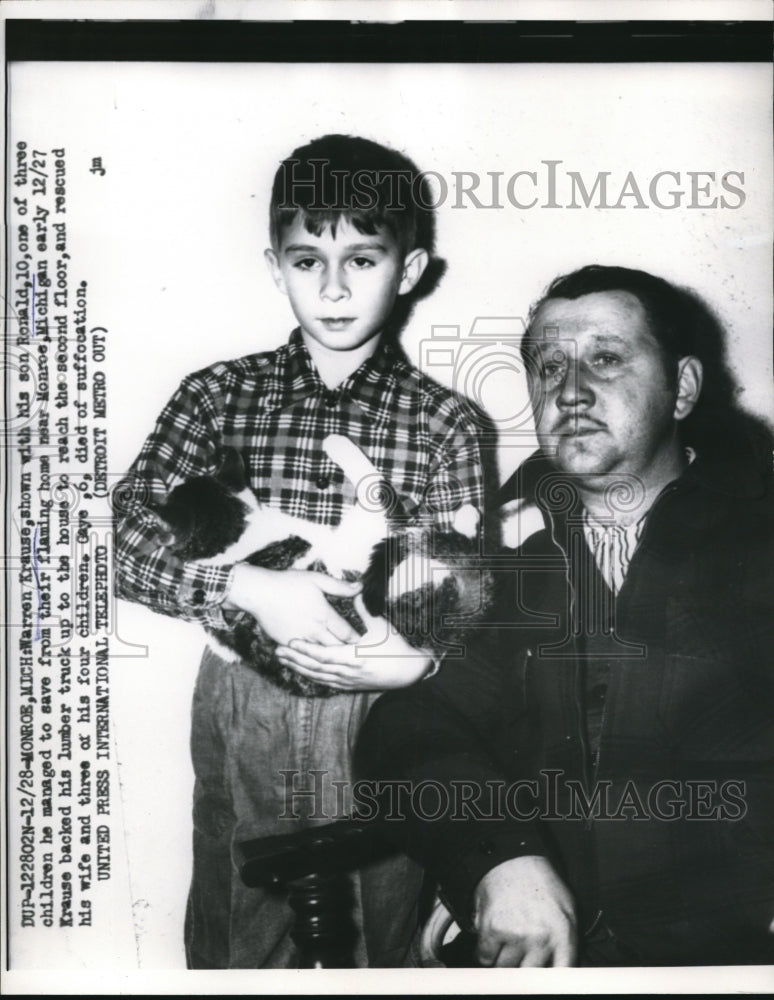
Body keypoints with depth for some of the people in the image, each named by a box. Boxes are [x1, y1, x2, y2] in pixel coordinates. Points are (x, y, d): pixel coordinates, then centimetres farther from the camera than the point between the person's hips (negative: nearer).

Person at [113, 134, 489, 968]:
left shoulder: (441, 421, -2)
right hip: (241, 706, 1)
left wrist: (416, 660, -22)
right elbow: (128, 544, -9)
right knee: (232, 945, 17)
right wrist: (251, 588, -23)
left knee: (377, 946, 16)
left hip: (380, 716, 0)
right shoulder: (218, 393, 0)